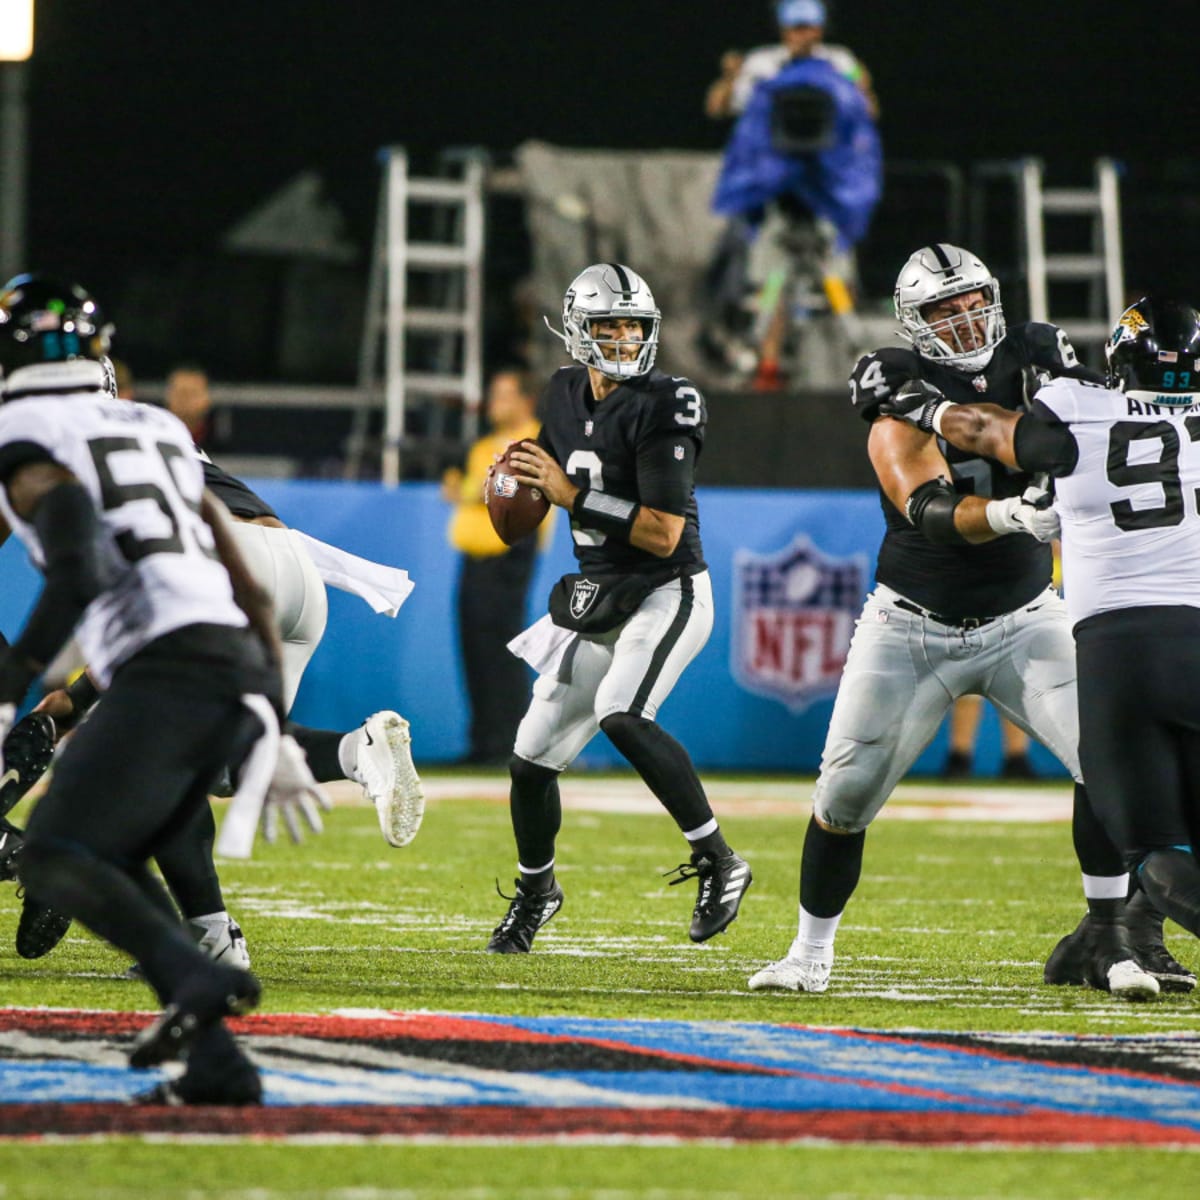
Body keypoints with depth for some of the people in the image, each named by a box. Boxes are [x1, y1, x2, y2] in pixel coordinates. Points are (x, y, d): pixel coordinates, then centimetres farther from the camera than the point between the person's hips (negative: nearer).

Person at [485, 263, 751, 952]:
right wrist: (514, 482, -5)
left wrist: (571, 492, -21)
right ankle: (537, 889, 35)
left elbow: (663, 533, -23)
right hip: (596, 600, 7)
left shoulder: (664, 406, -17)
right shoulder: (565, 397, 5)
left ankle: (718, 861, -20)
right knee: (532, 758, 8)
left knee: (621, 715, -32)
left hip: (667, 593, -7)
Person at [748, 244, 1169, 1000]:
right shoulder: (901, 392, -14)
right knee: (844, 796, 1)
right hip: (913, 626, -2)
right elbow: (931, 511, -27)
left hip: (1022, 620, 2)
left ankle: (1110, 942, -4)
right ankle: (812, 951, 22)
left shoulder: (1033, 363, -3)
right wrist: (1011, 515, -45)